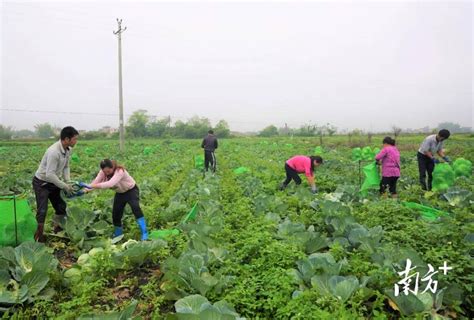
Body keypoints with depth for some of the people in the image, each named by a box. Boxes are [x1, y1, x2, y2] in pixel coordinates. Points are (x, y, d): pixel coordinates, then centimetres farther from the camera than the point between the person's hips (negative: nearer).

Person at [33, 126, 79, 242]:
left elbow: (66, 167, 4)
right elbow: (49, 174, -33)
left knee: (61, 206, 13)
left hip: (53, 182, 8)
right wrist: (65, 186, -25)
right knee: (42, 210, -5)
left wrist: (68, 182, -8)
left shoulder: (68, 149, -8)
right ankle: (39, 234, 11)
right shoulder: (54, 152, -34)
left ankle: (57, 228, 30)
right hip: (41, 183, -8)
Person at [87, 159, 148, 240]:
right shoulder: (103, 172, -15)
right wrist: (86, 190, -44)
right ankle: (118, 235, 29)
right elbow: (95, 182, -25)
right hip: (120, 193, 7)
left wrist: (92, 186, -56)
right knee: (115, 214, 6)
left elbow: (110, 184, -50)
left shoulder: (119, 171, -36)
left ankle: (144, 234, -28)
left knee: (135, 208, -29)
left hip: (131, 190, -6)